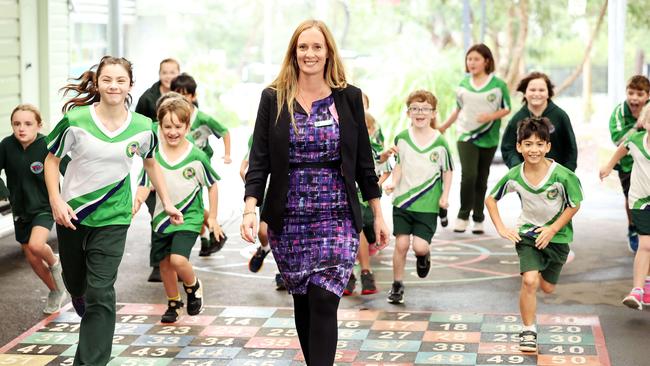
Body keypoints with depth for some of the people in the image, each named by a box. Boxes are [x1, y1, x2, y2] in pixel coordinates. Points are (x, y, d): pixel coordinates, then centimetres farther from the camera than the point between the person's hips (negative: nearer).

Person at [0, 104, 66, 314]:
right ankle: (56, 291, 37)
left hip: (44, 206, -4)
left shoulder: (47, 146, -20)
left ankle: (54, 263, 7)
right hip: (20, 209, 4)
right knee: (32, 259, 12)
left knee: (36, 245, -28)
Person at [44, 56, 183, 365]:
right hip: (72, 213, 1)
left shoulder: (142, 127, -7)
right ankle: (79, 296, 60)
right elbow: (51, 159, -2)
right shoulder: (76, 120, -14)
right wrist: (56, 201, -12)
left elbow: (150, 163, 12)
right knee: (74, 280, 22)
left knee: (101, 293, -9)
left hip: (113, 217, -1)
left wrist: (167, 203, 13)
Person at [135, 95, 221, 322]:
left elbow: (212, 185, 0)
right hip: (162, 218, 4)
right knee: (164, 264, 12)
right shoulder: (154, 155, -4)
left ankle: (193, 286, 11)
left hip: (188, 218, -4)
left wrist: (212, 217, 4)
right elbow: (145, 185, -1)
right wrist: (137, 202, -22)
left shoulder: (197, 157, -11)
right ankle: (173, 303, 35)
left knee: (178, 259, -21)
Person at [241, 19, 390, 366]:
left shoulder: (348, 98, 2)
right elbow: (259, 160, -1)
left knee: (323, 302, -10)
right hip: (288, 220, 1)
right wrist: (250, 209, -14)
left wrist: (378, 214, 8)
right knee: (303, 302, 11)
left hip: (337, 219, -1)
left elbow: (363, 161, 7)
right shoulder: (274, 98, 2)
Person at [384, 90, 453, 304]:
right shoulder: (402, 138, 1)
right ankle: (397, 286, 13)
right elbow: (399, 165, 10)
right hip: (403, 200, 2)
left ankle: (423, 256, 28)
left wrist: (445, 196, -2)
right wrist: (394, 182, -7)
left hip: (428, 204, -1)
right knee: (401, 243, -2)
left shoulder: (440, 142, -4)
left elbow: (447, 171, 5)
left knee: (420, 246, -10)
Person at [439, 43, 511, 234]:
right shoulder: (463, 83, 5)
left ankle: (478, 219, 18)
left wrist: (491, 116, -17)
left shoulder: (498, 84, -4)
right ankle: (463, 216, -3)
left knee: (482, 179, 7)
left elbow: (506, 109, 0)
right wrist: (444, 126, 19)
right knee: (468, 175, -16)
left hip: (488, 138, -1)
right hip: (466, 136, 1)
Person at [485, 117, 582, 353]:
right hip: (527, 233, 0)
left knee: (547, 288, 13)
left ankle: (542, 272, 50)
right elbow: (490, 199, 2)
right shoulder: (513, 177, -15)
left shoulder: (563, 176, -22)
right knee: (529, 281, -19)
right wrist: (501, 229, -5)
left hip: (557, 235, 0)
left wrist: (552, 229, -12)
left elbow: (574, 205, -7)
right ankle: (528, 332, -4)